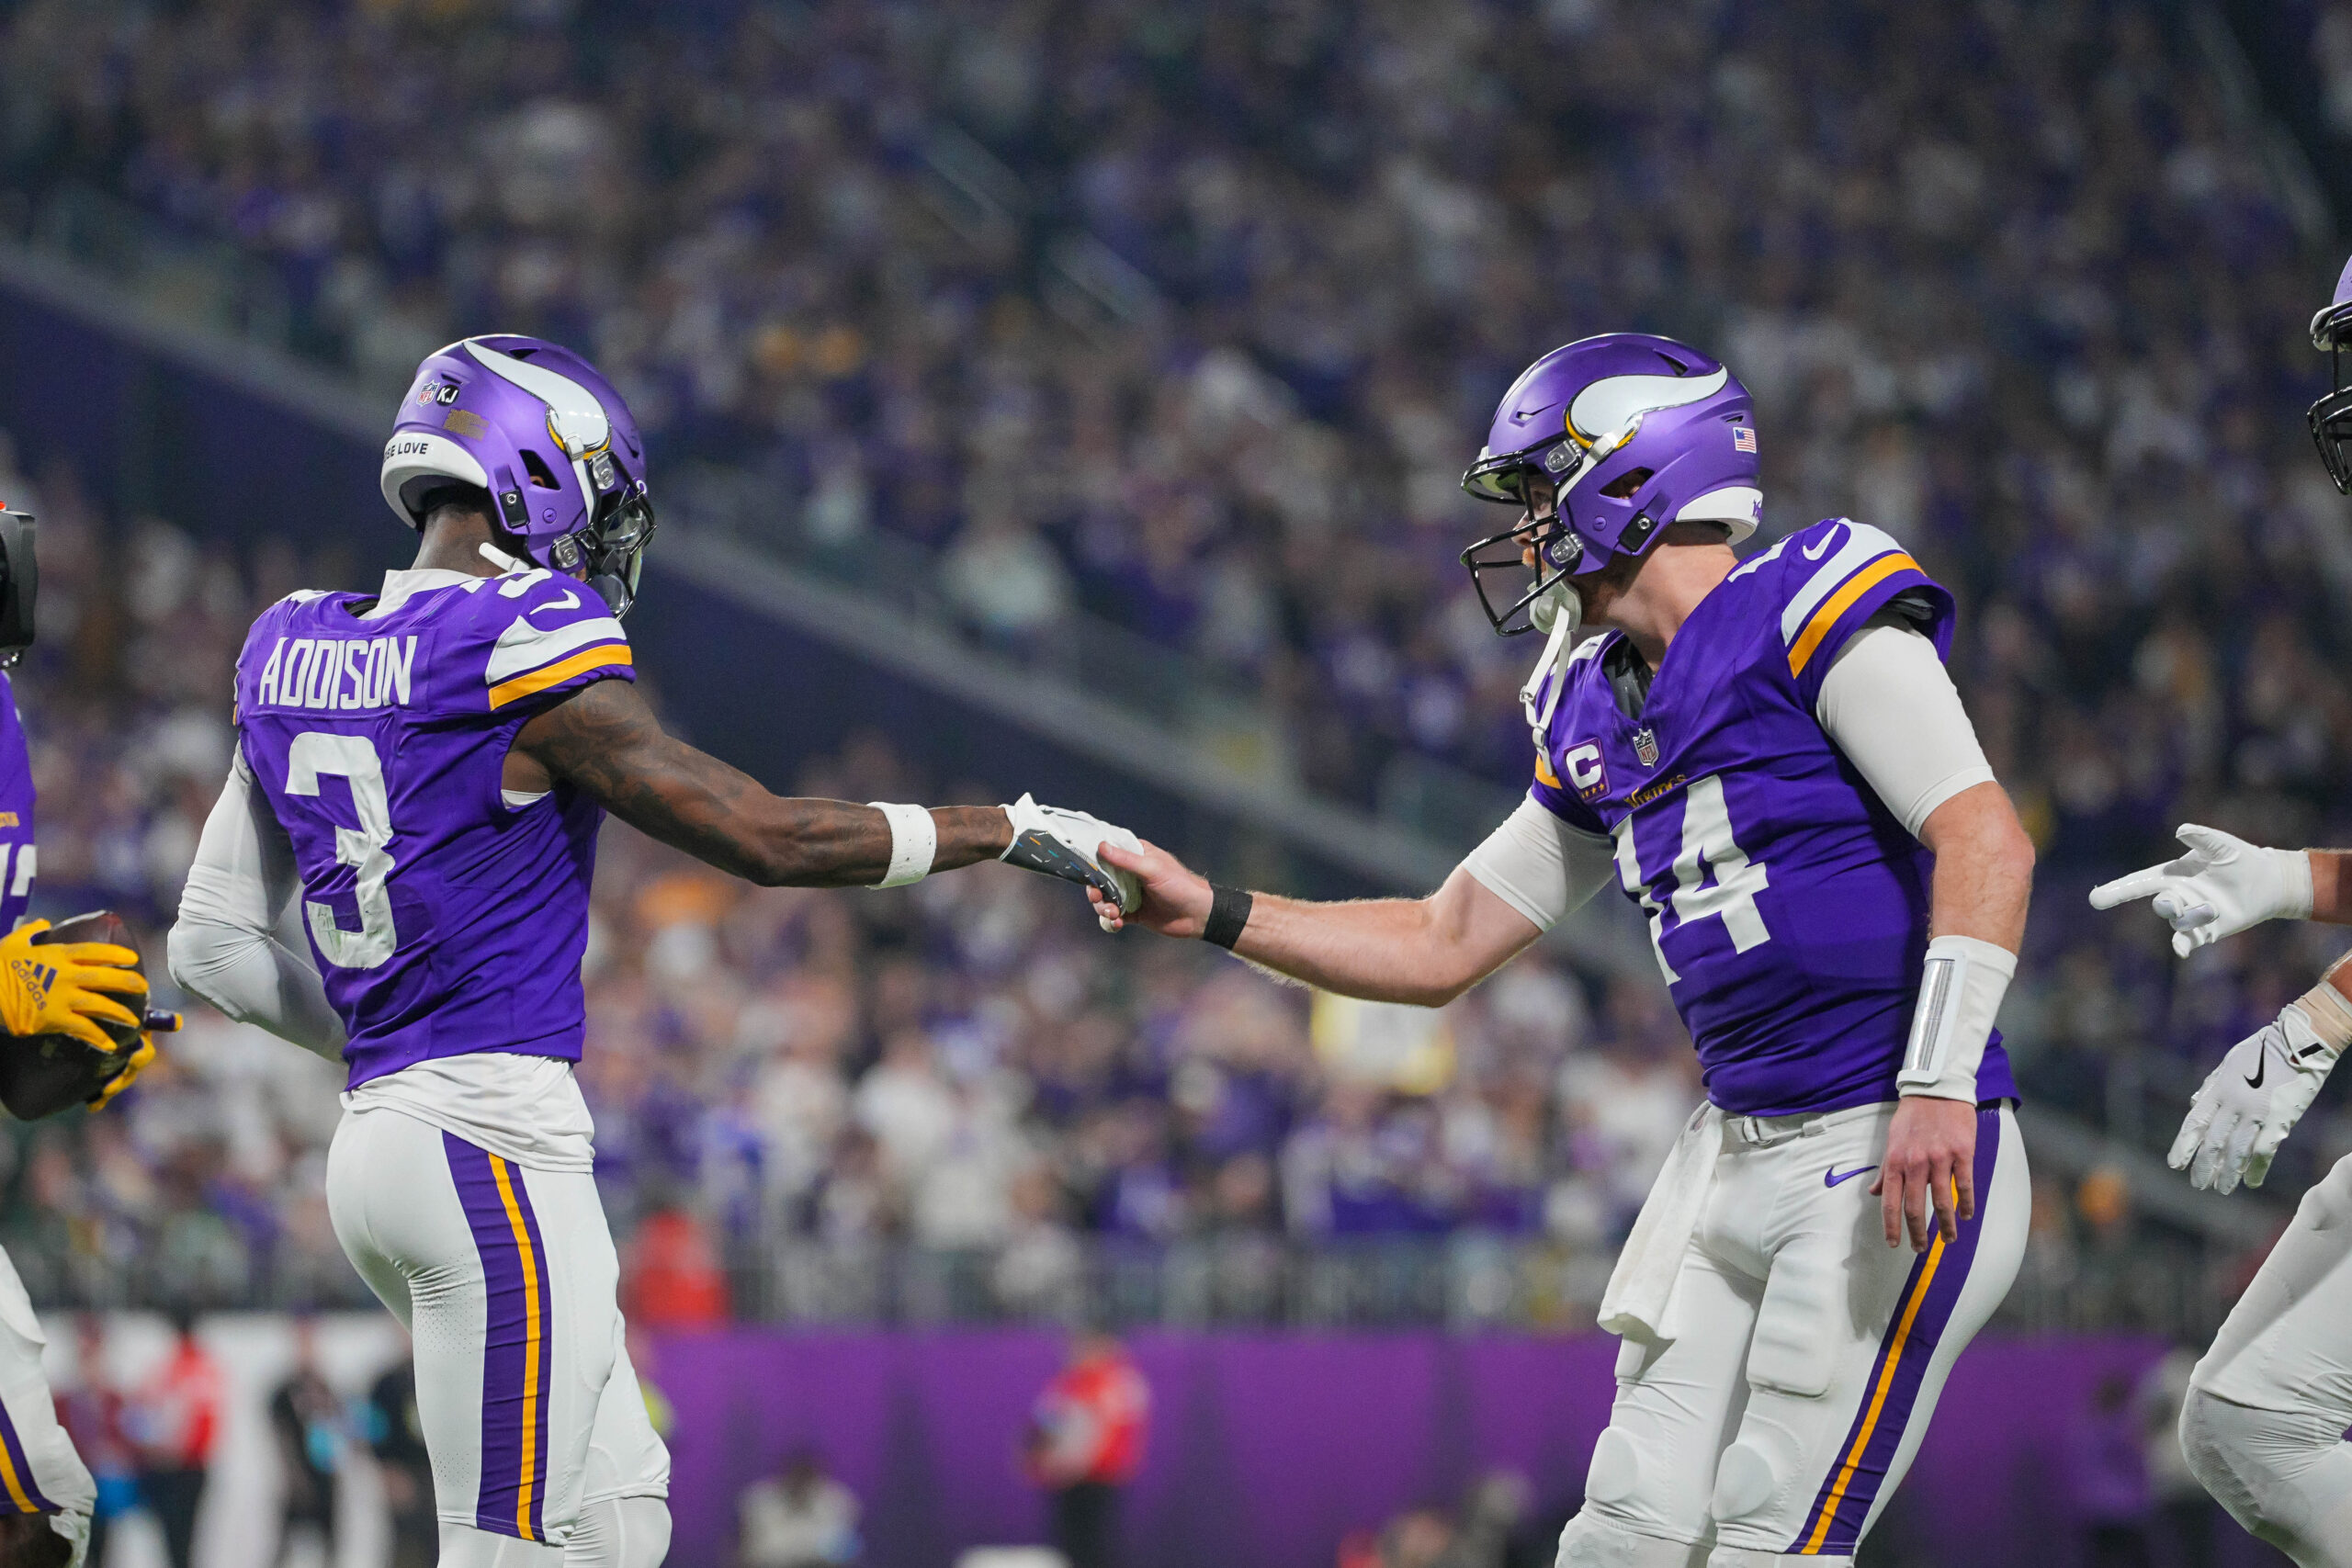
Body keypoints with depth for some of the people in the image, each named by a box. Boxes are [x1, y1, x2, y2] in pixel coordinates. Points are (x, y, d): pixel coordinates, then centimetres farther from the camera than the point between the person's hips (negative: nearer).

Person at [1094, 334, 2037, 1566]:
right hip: (1738, 1153, 8)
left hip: (1897, 1151, -8)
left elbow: (1986, 844, -18)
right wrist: (1212, 913, 13)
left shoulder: (1814, 615, -10)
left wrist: (1938, 1082, -26)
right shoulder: (1601, 724, 15)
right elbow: (1442, 948, 22)